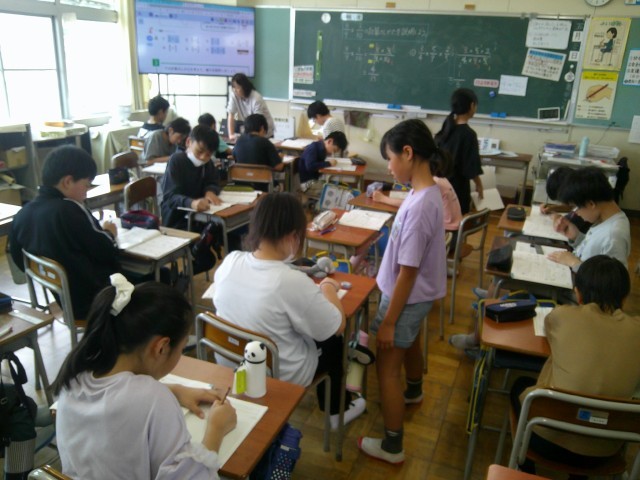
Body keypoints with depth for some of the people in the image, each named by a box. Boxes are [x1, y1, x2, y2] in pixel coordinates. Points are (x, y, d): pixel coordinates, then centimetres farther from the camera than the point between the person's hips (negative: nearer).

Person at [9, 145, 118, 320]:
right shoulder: (70, 210, -24)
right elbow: (107, 252, -17)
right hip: (94, 300, -8)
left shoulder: (23, 213, -2)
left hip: (60, 298, 8)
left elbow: (19, 259, 11)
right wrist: (109, 233, 5)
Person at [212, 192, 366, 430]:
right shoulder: (293, 282, -34)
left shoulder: (230, 261, -16)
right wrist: (328, 287, -1)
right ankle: (336, 411, 43)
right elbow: (337, 326, -18)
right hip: (280, 376, -5)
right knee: (332, 340, 23)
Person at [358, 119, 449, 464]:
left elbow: (407, 272, -27)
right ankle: (413, 391, 61)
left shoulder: (419, 206, -33)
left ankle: (392, 447, 21)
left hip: (407, 297, -10)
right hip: (417, 294, 10)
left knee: (387, 368, 5)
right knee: (410, 344, 33)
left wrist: (389, 321, -19)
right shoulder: (428, 191, -3)